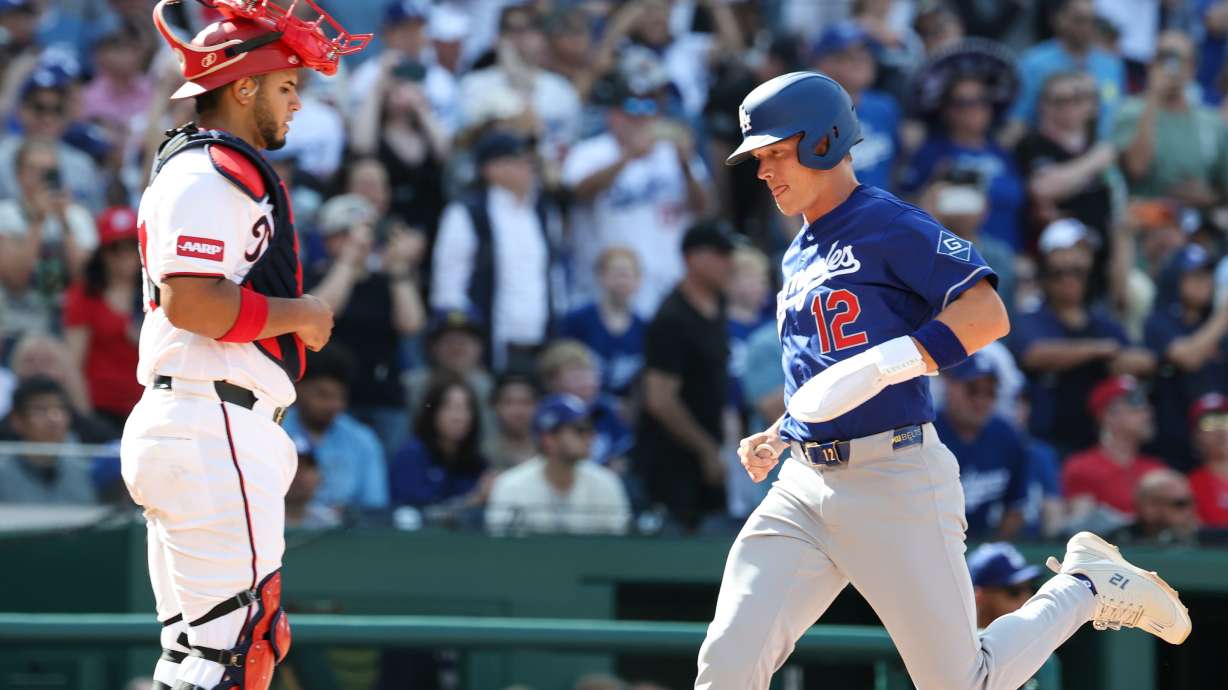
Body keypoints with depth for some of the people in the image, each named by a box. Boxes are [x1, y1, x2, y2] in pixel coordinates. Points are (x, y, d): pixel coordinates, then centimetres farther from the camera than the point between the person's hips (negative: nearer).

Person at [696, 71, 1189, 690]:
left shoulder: (890, 225, -7)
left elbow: (987, 315, -19)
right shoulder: (799, 256, 18)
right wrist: (778, 436, 14)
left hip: (897, 483, -7)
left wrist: (874, 369, -28)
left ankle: (1089, 587, 22)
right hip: (805, 487, 7)